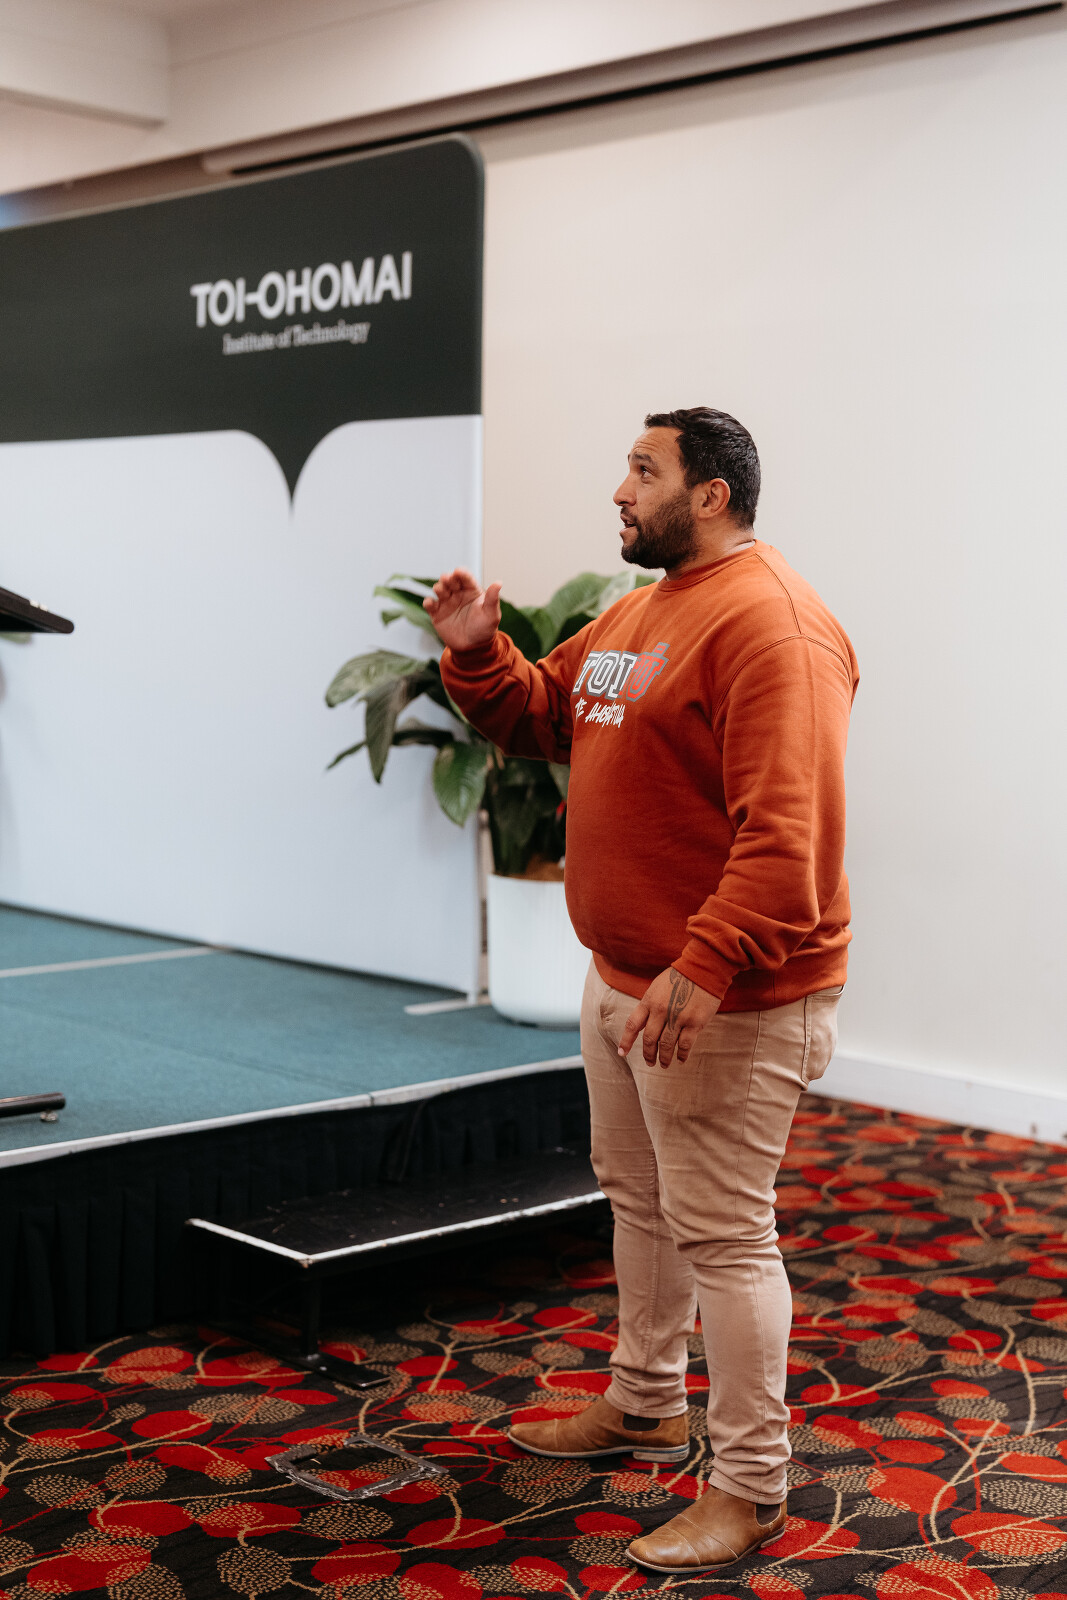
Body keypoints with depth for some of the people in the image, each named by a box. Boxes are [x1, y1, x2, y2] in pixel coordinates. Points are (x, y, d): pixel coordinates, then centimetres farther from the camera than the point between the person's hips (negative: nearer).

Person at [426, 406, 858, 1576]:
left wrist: (705, 971, -33)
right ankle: (644, 1406, 41)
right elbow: (540, 715, 22)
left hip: (722, 1000, -10)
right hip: (622, 978, 10)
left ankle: (748, 1491, 11)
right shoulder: (639, 612, 13)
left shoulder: (770, 626, -20)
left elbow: (788, 832, -28)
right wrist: (476, 652, 3)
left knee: (721, 1235, -2)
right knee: (637, 1197, 22)